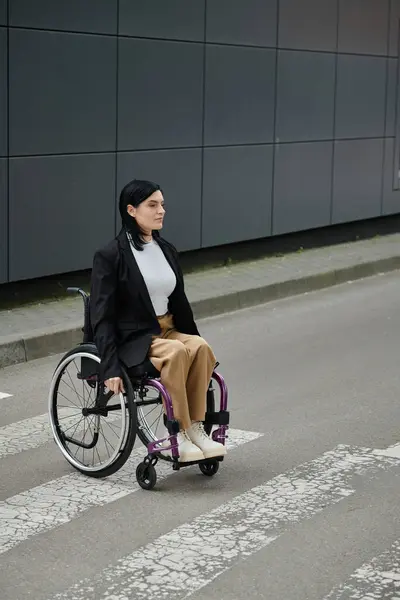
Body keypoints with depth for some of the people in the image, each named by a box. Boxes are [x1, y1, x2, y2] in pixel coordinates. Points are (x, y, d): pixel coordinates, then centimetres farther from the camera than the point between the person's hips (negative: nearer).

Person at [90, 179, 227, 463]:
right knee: (176, 352, -33)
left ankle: (195, 428, -19)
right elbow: (102, 317, -12)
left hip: (167, 331, 6)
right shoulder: (111, 255, -9)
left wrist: (193, 337, 18)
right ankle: (178, 435, -25)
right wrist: (111, 368, -20)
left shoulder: (167, 250, 11)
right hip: (131, 339, -6)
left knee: (200, 346, -25)